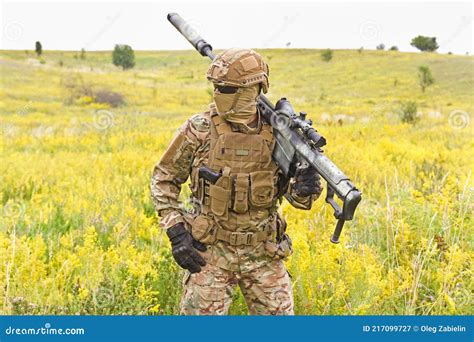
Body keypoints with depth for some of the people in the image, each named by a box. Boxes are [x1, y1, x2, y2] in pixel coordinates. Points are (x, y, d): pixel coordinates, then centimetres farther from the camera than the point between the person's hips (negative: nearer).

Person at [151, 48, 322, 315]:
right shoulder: (199, 130, -9)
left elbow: (294, 194, 5)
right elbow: (163, 180, 3)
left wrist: (305, 189, -20)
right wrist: (176, 230, -7)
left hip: (263, 253, 2)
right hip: (211, 251, -1)